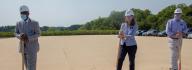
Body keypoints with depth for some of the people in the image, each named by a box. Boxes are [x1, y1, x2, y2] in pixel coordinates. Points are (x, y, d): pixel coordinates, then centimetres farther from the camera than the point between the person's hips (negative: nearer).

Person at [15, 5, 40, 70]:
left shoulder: (35, 23, -9)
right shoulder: (18, 23, 6)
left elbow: (38, 34, -9)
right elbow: (16, 33, 8)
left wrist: (28, 38, -24)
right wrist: (20, 36, -17)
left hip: (32, 48, -5)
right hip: (23, 48, 5)